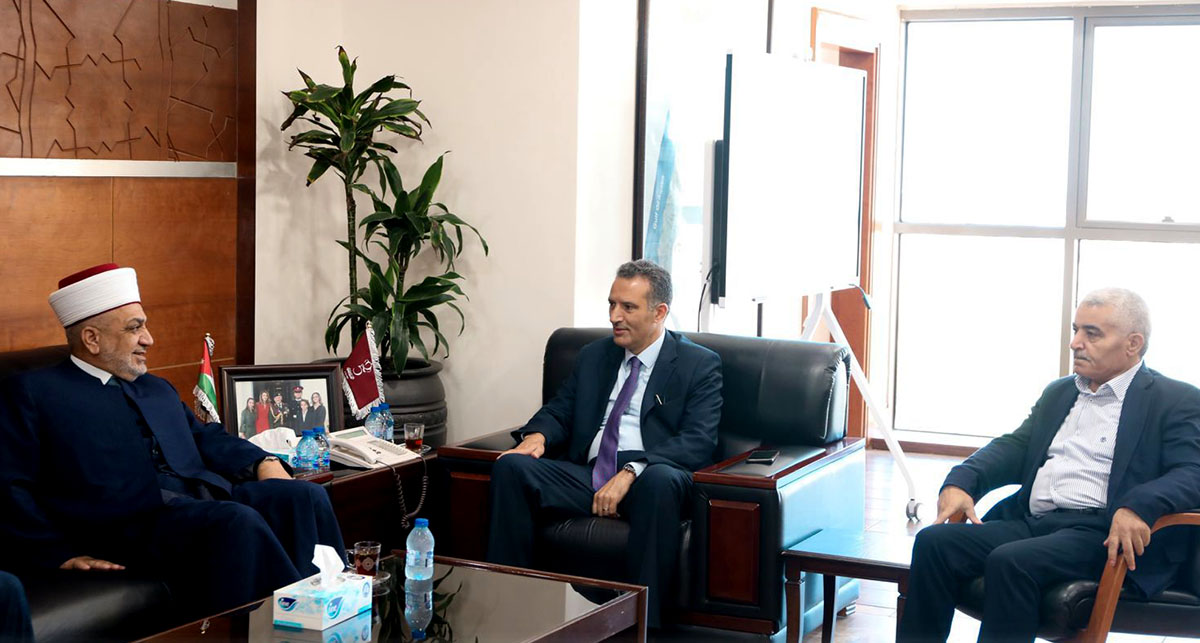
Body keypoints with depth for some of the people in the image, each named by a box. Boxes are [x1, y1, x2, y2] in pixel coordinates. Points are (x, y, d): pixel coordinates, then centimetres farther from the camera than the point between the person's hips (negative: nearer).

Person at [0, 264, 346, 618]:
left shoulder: (158, 389, 31)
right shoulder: (30, 393, 8)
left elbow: (207, 438, 28)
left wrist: (263, 463, 6)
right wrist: (60, 555, -13)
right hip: (136, 520, -7)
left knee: (305, 497, -19)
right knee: (238, 521, -34)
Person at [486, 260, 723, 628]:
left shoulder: (700, 365, 4)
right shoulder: (592, 357, 21)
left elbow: (698, 442, -9)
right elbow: (558, 412, 21)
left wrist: (631, 471, -23)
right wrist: (536, 435, -5)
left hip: (646, 481, -4)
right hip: (586, 475, 5)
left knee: (660, 479, -39)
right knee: (510, 466, -19)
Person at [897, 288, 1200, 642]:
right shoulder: (1058, 392, 26)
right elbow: (1015, 446, 17)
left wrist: (1138, 507, -28)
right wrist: (961, 481, -3)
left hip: (1103, 533, -6)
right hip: (1030, 521, 6)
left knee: (1010, 561, -33)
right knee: (934, 541, -18)